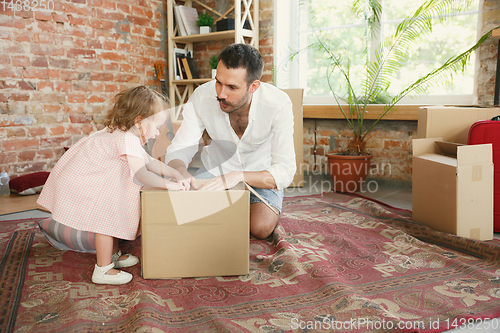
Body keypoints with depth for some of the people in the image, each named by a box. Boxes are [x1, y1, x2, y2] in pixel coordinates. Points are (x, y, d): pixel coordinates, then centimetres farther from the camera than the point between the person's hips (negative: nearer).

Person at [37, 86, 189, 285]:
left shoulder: (126, 135, 7)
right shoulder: (127, 140, -27)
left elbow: (149, 162, 10)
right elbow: (141, 174, -33)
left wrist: (176, 174, 3)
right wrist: (168, 184, -24)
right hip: (79, 188, -11)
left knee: (113, 217, 18)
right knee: (107, 219, -8)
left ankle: (113, 255, 34)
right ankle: (103, 270, 4)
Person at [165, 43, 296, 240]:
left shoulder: (278, 104, -29)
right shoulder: (201, 97, -23)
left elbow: (285, 171, -30)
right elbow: (178, 150, -17)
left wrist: (239, 176, -47)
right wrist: (180, 170, -42)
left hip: (259, 172, -2)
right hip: (216, 167, 2)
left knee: (261, 227, -27)